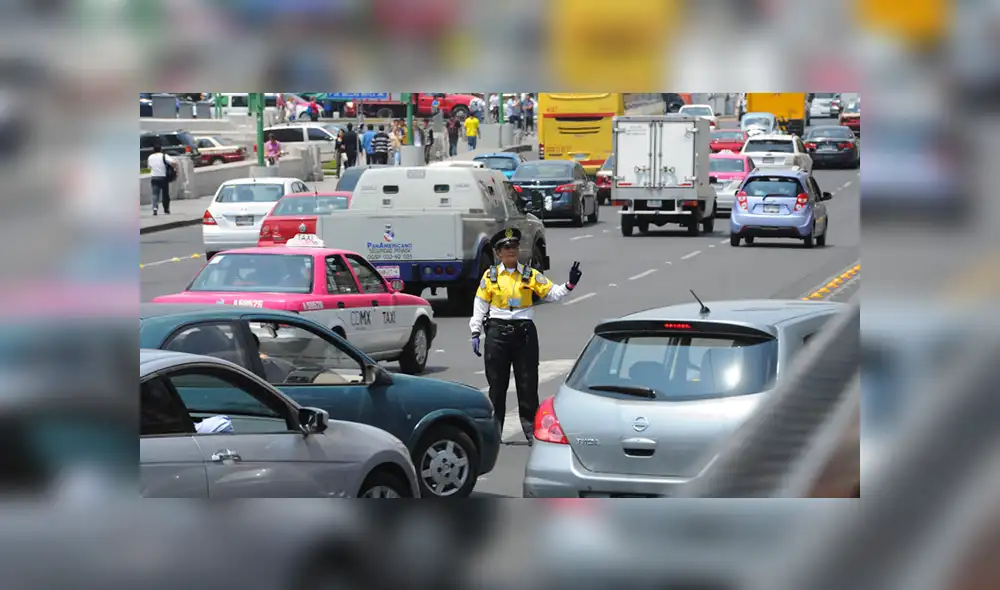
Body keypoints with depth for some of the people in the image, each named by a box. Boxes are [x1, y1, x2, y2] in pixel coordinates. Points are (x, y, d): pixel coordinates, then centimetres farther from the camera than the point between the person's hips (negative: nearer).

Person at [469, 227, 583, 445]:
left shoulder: (531, 275, 6)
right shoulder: (490, 276, 5)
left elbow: (552, 293, 1)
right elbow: (480, 306, 7)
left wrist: (569, 285, -16)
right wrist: (476, 333, 2)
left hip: (524, 331, 0)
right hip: (497, 331, 0)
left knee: (527, 384, 2)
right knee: (497, 384, 6)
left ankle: (532, 431, 7)